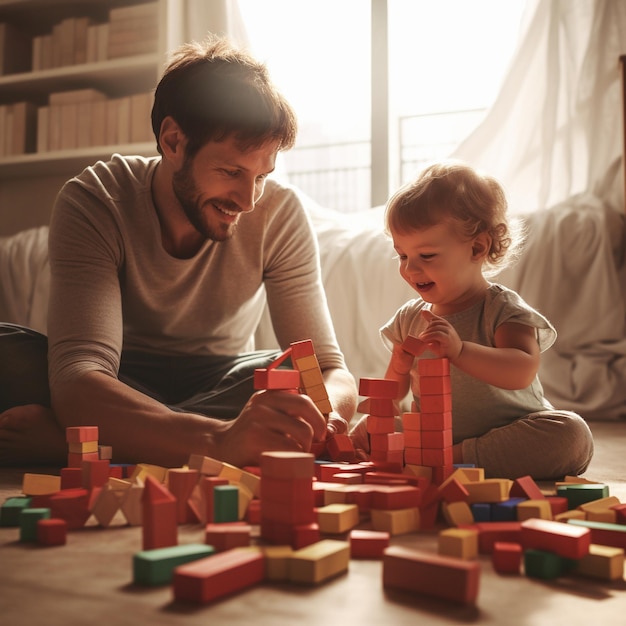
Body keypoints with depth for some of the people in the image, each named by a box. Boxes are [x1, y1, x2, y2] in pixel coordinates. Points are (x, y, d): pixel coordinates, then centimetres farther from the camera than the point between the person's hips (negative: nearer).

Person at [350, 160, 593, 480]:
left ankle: (460, 456, -28)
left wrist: (458, 350, -45)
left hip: (508, 437, -3)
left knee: (572, 434, -32)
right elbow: (395, 388, 12)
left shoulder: (503, 310, -11)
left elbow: (522, 372, -31)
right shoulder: (410, 317, 5)